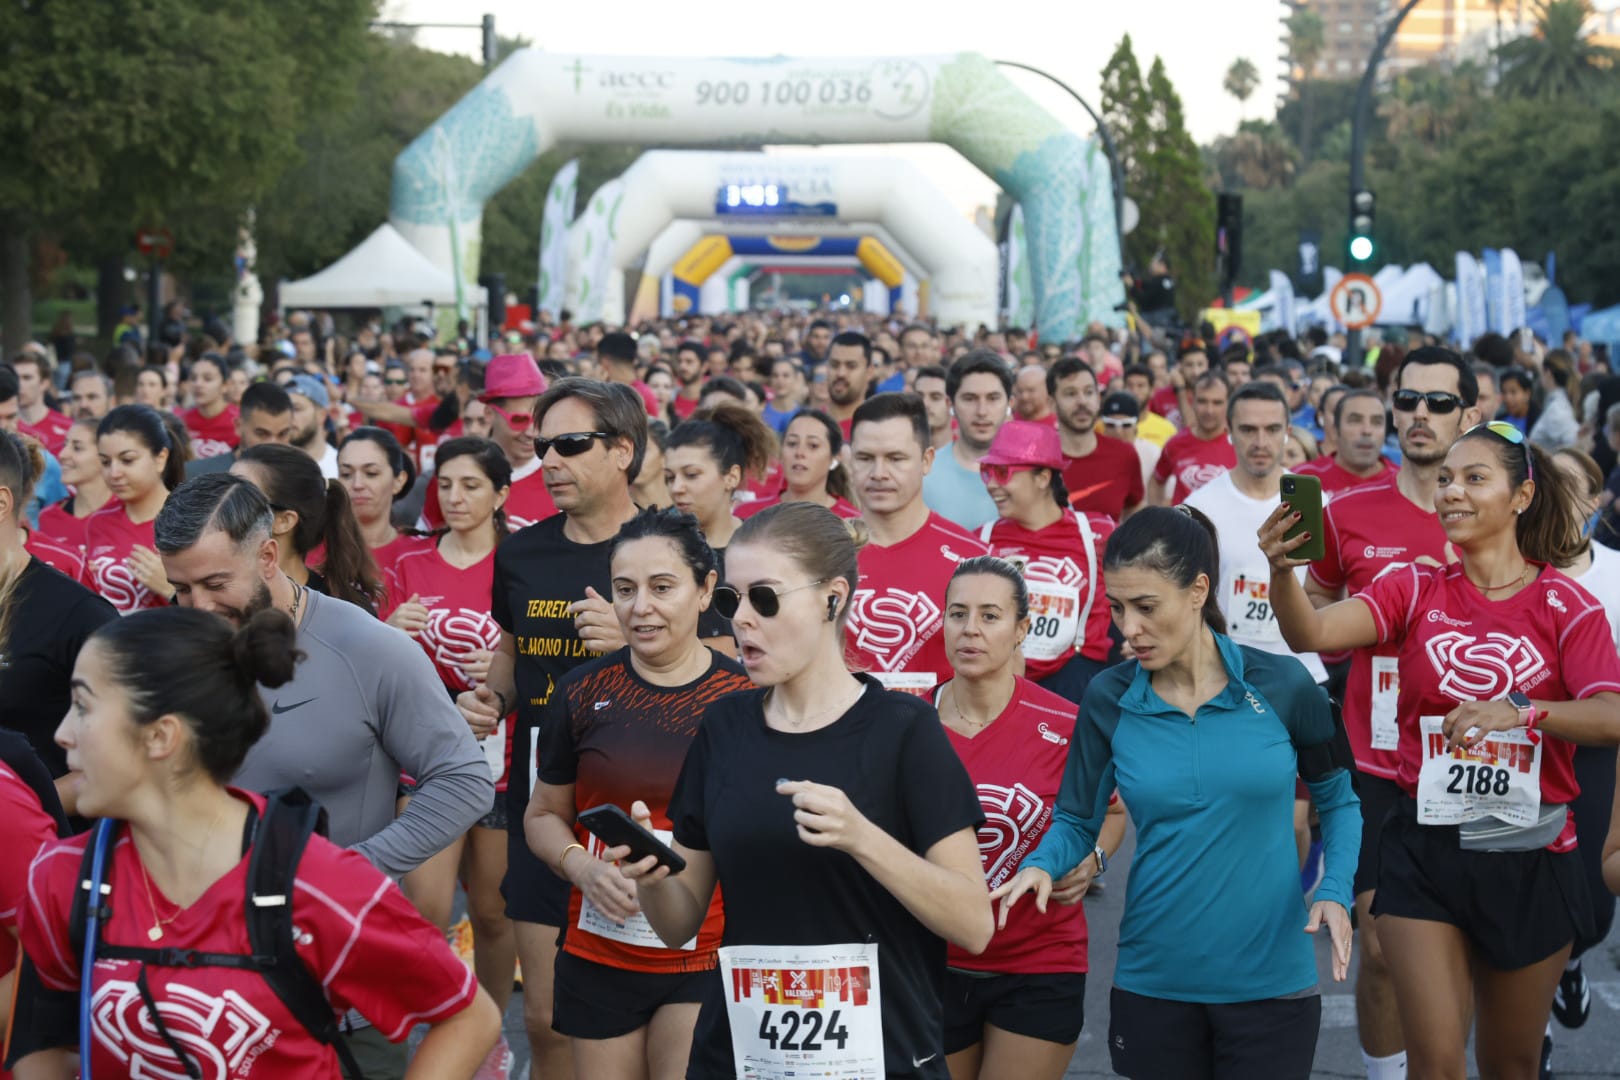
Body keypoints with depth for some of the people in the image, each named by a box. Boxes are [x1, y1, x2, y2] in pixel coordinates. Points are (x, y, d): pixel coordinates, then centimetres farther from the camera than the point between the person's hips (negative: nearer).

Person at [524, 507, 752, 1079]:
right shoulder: (582, 692, 3)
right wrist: (582, 867, -7)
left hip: (706, 961, -2)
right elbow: (544, 813, 13)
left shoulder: (745, 697, -4)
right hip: (599, 958, 3)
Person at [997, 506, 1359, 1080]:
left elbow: (1337, 797, 6)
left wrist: (1335, 892, -9)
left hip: (1270, 982, -1)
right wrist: (1042, 866, -16)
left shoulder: (1280, 685, -7)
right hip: (1153, 983, 1)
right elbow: (1076, 820, 5)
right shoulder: (1108, 699, -4)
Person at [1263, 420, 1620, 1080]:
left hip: (1530, 858, 0)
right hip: (1425, 850, 0)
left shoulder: (1567, 606, -4)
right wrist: (1283, 571, -37)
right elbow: (1314, 633, -17)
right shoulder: (1418, 591, 0)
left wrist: (1520, 712, -34)